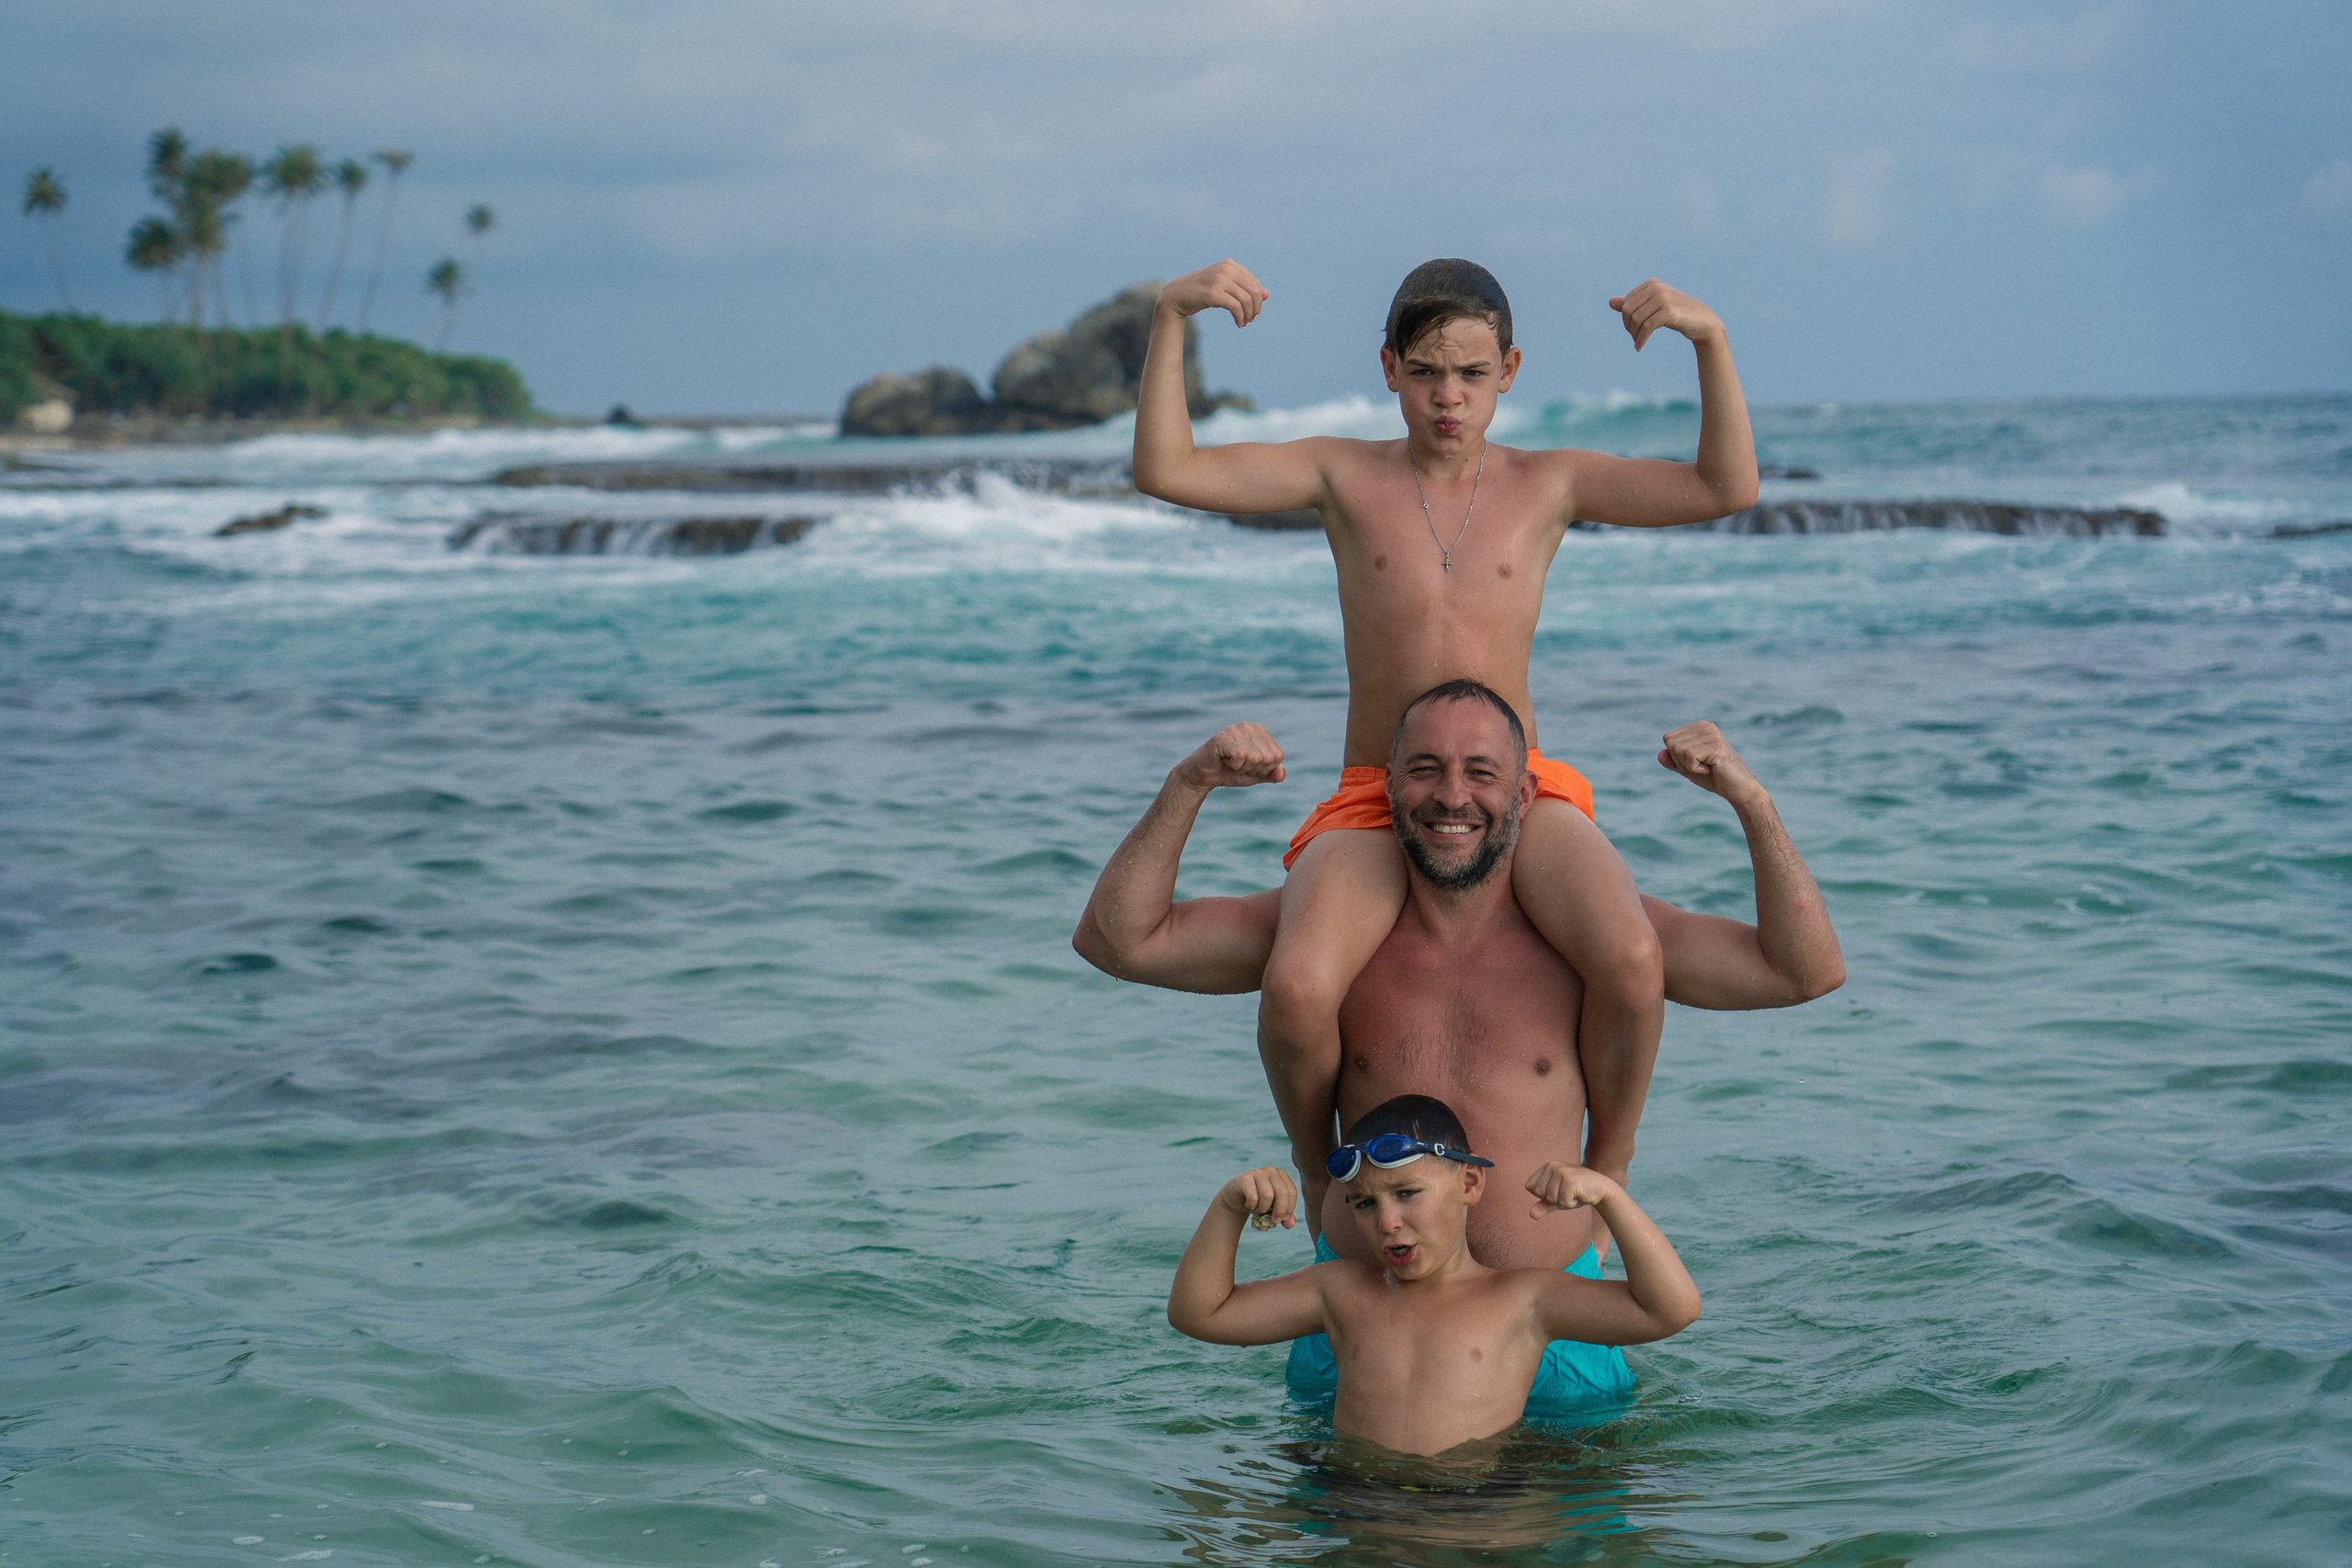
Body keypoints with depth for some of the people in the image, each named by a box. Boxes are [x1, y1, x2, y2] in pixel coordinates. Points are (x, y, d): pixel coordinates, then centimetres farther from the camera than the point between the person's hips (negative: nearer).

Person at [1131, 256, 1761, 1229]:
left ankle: (1607, 1174, -4)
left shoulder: (1546, 485, 8)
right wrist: (1170, 317, -14)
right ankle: (1319, 1170, 2)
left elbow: (1727, 489, 0)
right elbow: (1166, 470, -4)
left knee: (1631, 964, -32)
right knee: (1296, 993, -32)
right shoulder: (1345, 475, 6)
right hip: (1373, 805, 0)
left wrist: (1710, 341, -12)